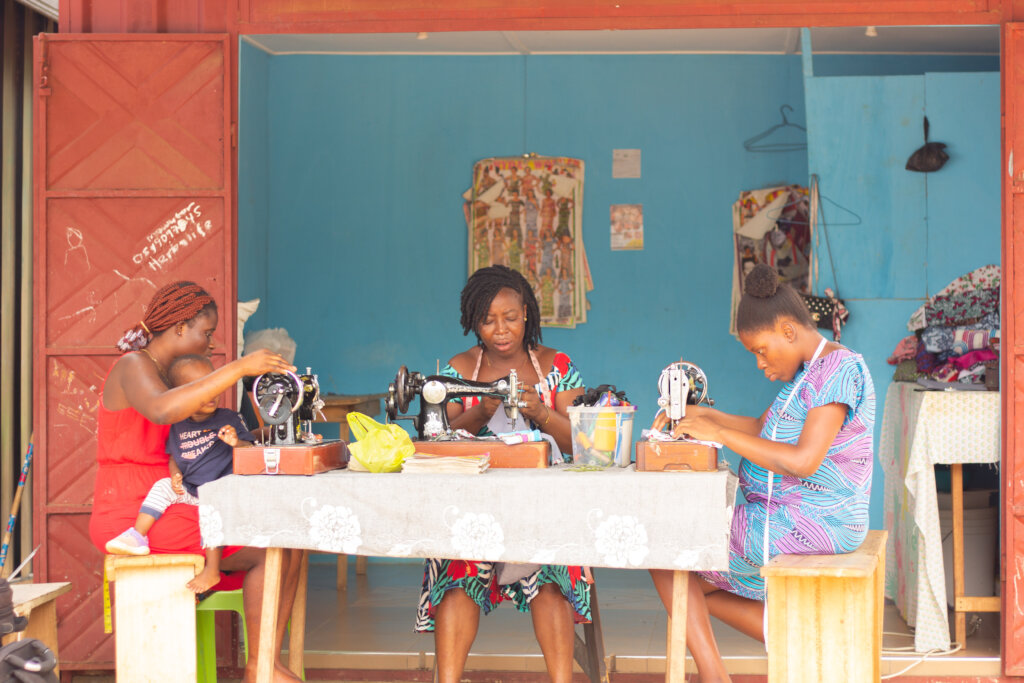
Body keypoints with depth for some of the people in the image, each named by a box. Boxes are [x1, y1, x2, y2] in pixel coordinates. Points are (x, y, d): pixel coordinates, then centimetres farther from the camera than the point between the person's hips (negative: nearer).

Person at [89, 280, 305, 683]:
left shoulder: (169, 374, 20)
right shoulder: (134, 366, -10)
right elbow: (162, 410, -35)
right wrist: (238, 368, -35)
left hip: (171, 509, 10)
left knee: (289, 545, -4)